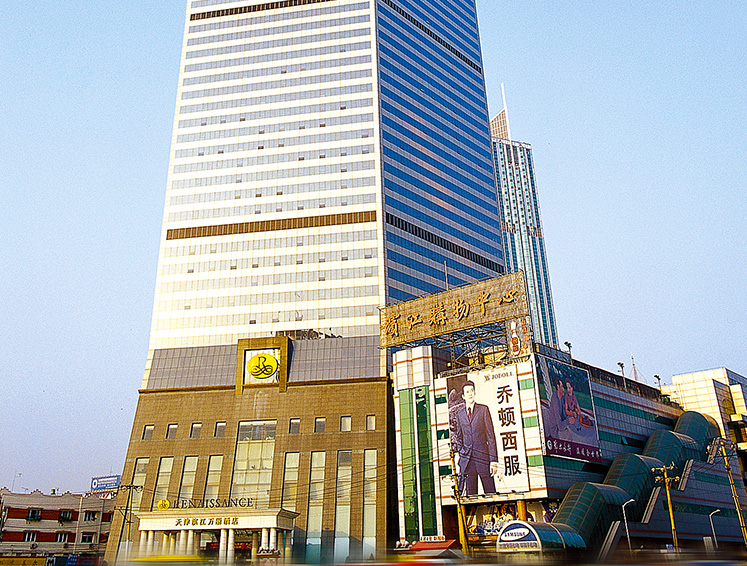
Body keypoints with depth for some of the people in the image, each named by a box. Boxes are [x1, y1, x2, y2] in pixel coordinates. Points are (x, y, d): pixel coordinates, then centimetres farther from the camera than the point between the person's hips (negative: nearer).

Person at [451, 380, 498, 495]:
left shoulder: (483, 409, 4)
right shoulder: (459, 413, 11)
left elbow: (491, 436, 0)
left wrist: (493, 460, -6)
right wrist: (461, 451, 4)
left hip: (483, 456, -2)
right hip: (467, 459, 2)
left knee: (490, 493, -2)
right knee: (470, 495, 3)